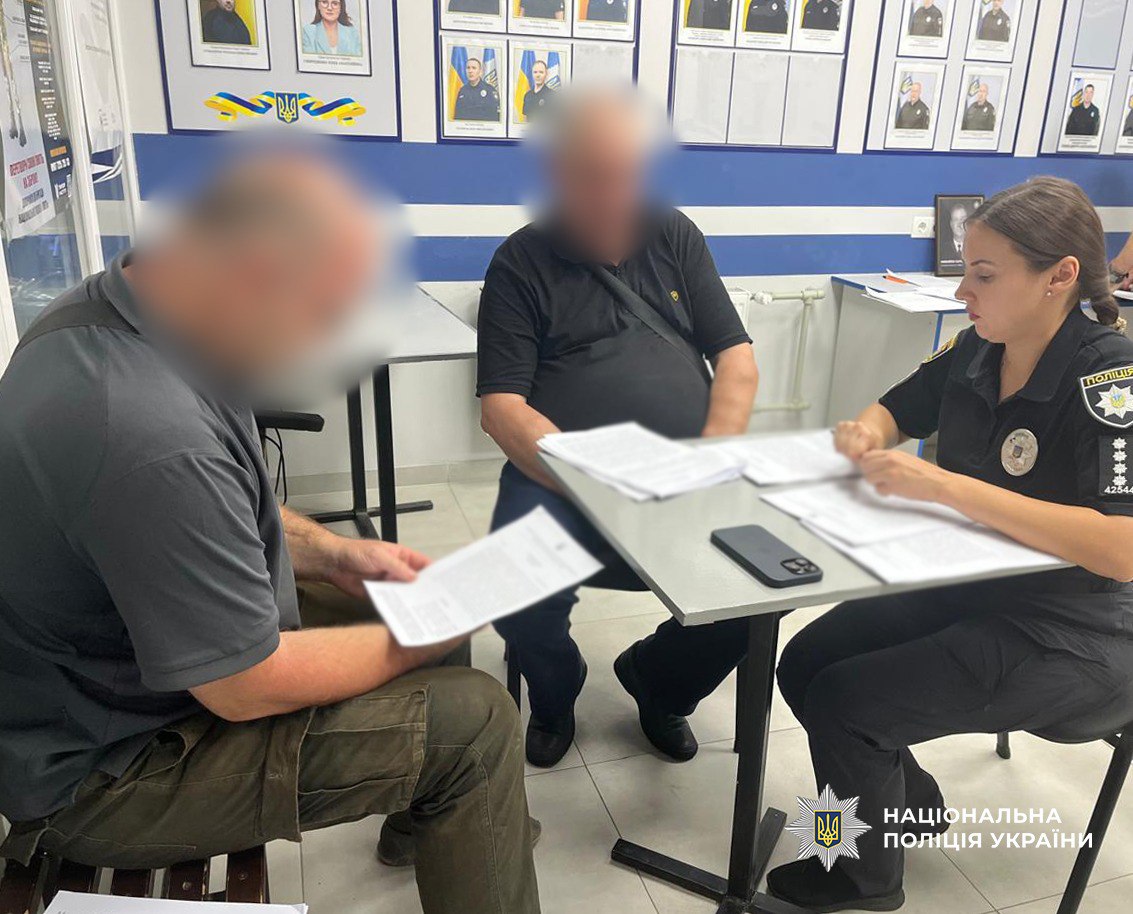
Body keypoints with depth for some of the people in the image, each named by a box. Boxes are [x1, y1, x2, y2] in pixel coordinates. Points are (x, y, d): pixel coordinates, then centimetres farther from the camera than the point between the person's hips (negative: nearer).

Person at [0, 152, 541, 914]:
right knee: (473, 722, -13)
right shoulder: (151, 435, -38)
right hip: (109, 765, -9)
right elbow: (249, 688, -27)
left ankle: (421, 817, 36)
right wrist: (413, 644, -12)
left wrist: (334, 553, 1)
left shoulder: (118, 308, -8)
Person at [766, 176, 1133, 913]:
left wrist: (945, 486, -35)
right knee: (805, 664, 1)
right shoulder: (976, 351, -2)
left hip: (1072, 631, -7)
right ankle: (911, 805, 28)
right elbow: (895, 411, 15)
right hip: (967, 585, 7)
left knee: (839, 703, -14)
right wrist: (866, 433, -11)